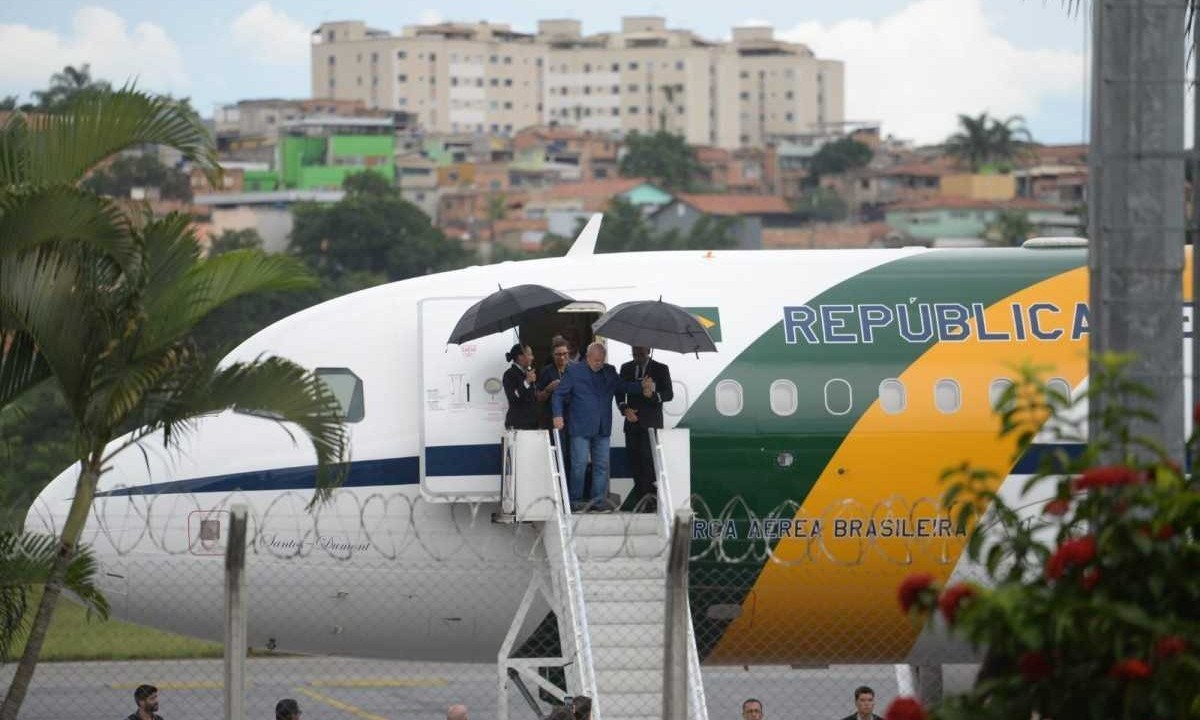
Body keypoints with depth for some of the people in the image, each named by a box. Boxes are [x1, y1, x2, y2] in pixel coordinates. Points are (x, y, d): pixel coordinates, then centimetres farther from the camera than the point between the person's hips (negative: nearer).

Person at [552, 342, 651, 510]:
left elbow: (622, 387, 21)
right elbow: (559, 394, 1)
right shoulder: (574, 371, 0)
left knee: (602, 465, 4)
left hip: (602, 428, 5)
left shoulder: (609, 372, 13)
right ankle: (575, 501, 1)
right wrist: (558, 415, -11)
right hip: (581, 427, -5)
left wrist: (641, 386, 4)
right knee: (579, 464, -6)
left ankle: (598, 500, 9)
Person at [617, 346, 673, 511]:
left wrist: (653, 395, -22)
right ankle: (640, 498, 4)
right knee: (634, 460, 1)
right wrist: (624, 409, -3)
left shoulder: (660, 369, 2)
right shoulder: (626, 369, 14)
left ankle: (650, 497, -15)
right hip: (632, 422, 4)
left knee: (648, 459, -14)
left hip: (651, 422, -4)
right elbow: (619, 392, 16)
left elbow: (669, 394, -2)